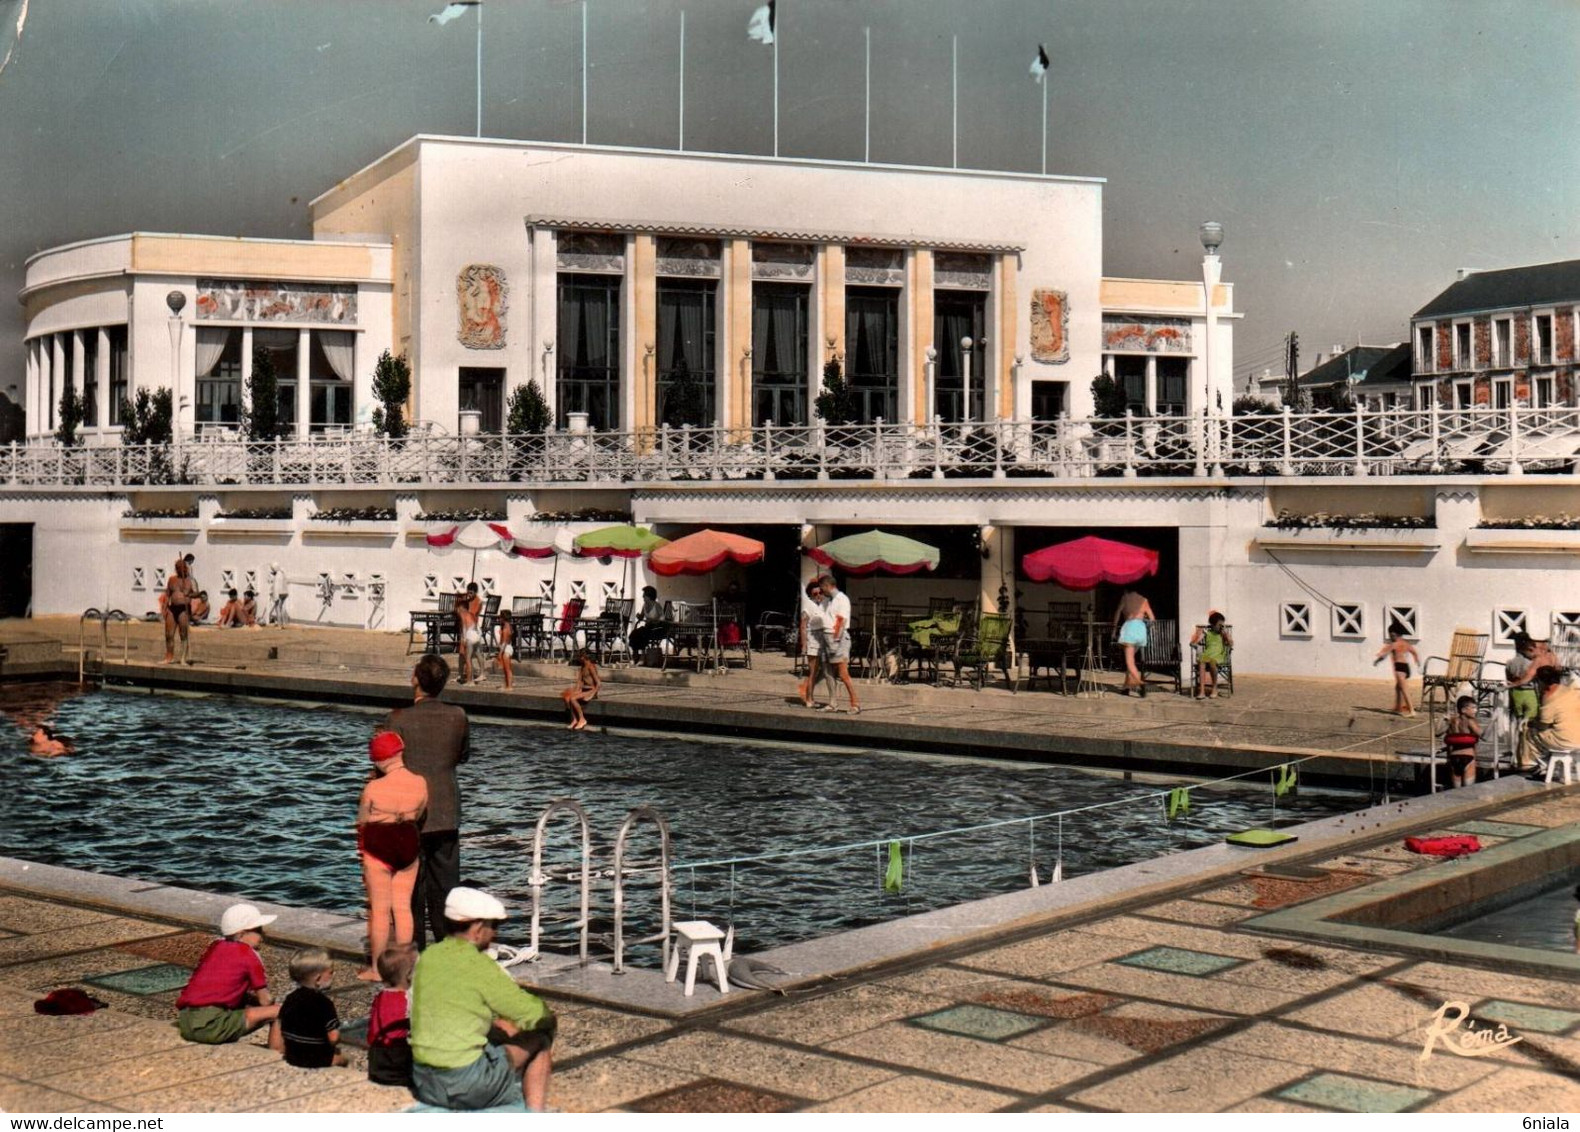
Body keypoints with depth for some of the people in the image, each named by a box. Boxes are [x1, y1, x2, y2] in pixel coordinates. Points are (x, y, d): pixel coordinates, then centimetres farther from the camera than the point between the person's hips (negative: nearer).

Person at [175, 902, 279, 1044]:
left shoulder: (215, 947, 22)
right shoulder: (248, 954, 4)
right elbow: (265, 1001, 9)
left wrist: (248, 995, 26)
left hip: (185, 1023, 8)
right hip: (213, 1025, -8)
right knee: (277, 1011, -6)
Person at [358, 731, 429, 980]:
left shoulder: (374, 788, -19)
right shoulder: (420, 784, -8)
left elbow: (362, 821, -3)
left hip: (378, 845, -4)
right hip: (409, 842, 4)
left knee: (380, 909, 6)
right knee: (403, 906, 12)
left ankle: (376, 968, 13)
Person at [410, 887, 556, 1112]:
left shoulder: (427, 957, 6)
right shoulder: (479, 966, -14)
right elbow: (534, 1015, -9)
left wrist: (500, 1024, 21)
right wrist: (548, 1016, 13)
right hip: (466, 1085, -7)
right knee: (539, 1040, 10)